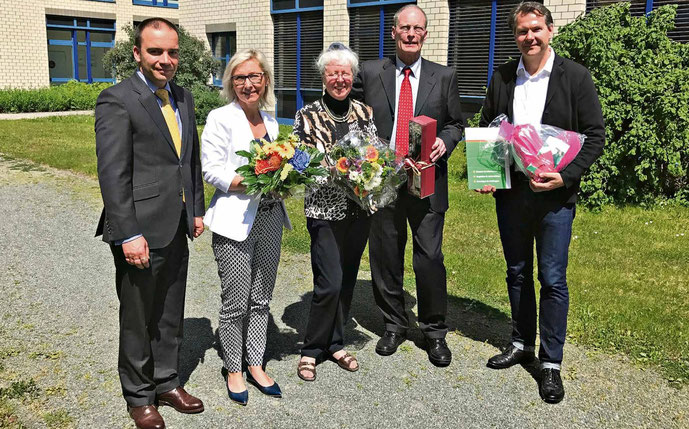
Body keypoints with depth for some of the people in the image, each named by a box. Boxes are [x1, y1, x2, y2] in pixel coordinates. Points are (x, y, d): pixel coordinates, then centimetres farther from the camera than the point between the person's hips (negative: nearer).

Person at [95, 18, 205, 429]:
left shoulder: (183, 97, 11)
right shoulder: (117, 100, -13)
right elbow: (112, 174, -17)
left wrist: (197, 210, 13)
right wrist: (128, 234, -20)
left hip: (177, 229, 7)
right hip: (141, 231, -7)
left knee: (171, 315, 19)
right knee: (138, 318, 10)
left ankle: (167, 382, 36)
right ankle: (139, 396, 28)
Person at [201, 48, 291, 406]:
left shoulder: (270, 120, 12)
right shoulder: (220, 118, -7)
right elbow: (211, 170, -13)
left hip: (269, 217, 6)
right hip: (235, 220, -6)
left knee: (261, 299, 14)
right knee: (235, 303, 3)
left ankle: (255, 365, 28)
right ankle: (233, 370, 22)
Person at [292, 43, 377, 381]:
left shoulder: (364, 113, 7)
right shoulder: (308, 116, -4)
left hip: (359, 208, 5)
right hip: (325, 210, -4)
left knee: (347, 281, 12)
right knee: (329, 284, -9)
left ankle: (334, 343, 29)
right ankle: (311, 350, 12)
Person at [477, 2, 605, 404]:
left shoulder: (576, 76, -4)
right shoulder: (502, 77, 6)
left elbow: (595, 136, -5)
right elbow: (485, 129, 13)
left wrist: (565, 175, -19)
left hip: (554, 194, -4)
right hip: (510, 192, 4)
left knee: (553, 280, 1)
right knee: (517, 273, 15)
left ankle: (551, 363, 15)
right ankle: (522, 344, 32)